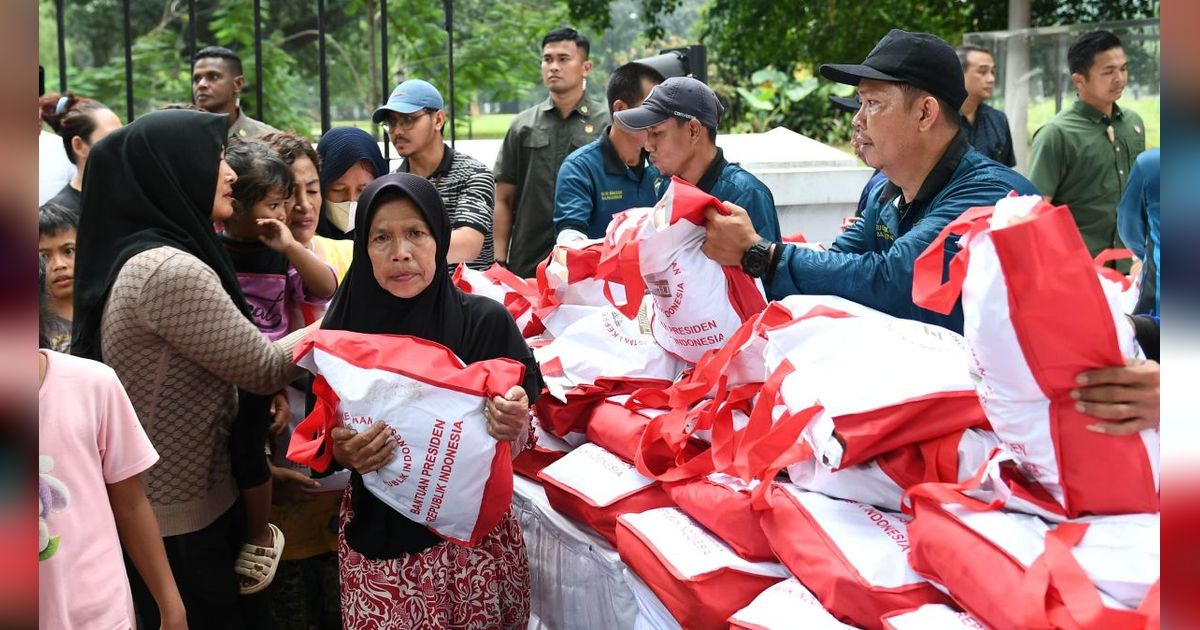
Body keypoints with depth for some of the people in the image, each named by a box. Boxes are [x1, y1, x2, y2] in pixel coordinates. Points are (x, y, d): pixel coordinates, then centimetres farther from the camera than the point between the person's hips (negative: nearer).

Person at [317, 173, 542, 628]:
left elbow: (516, 448, -6)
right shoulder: (342, 329, -8)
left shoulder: (486, 321, -13)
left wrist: (515, 427, -28)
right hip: (377, 534, 1)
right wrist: (342, 453, -19)